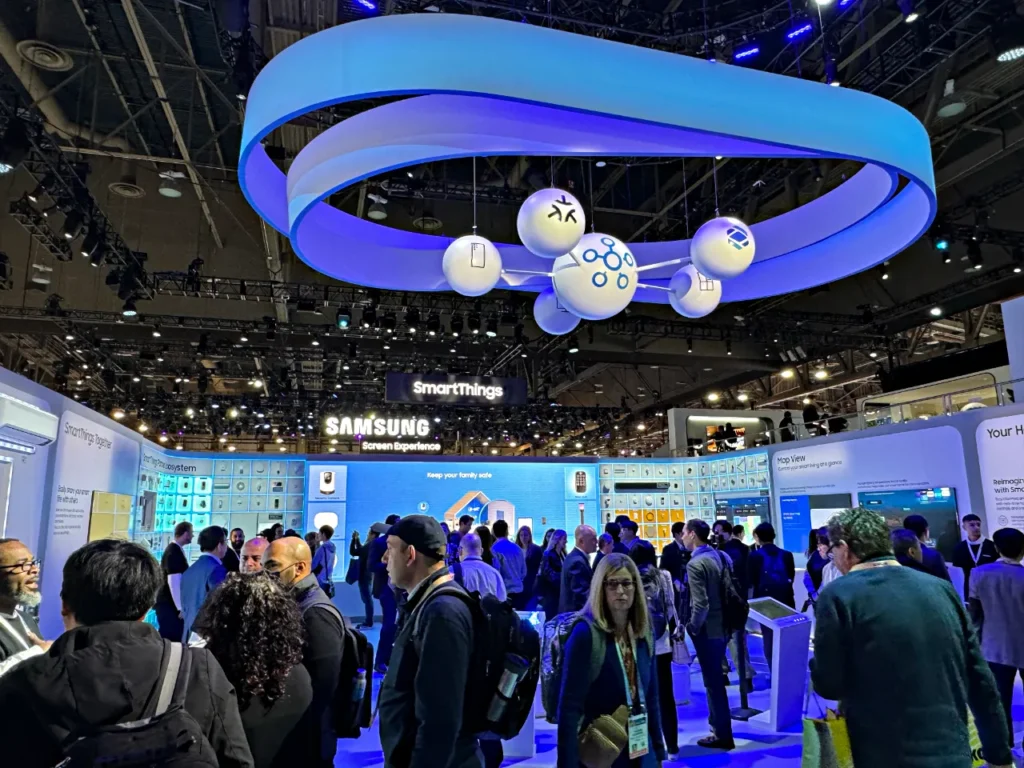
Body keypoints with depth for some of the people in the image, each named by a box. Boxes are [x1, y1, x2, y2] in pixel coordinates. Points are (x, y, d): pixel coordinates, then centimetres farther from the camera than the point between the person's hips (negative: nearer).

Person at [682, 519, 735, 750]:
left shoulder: (695, 564, -21)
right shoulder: (721, 556, 4)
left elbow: (701, 604, -25)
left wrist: (693, 627, -11)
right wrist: (726, 617, 16)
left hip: (706, 629, -8)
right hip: (722, 625, 8)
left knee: (713, 682, 5)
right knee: (716, 679, 21)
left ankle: (723, 735, 17)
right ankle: (718, 725, 34)